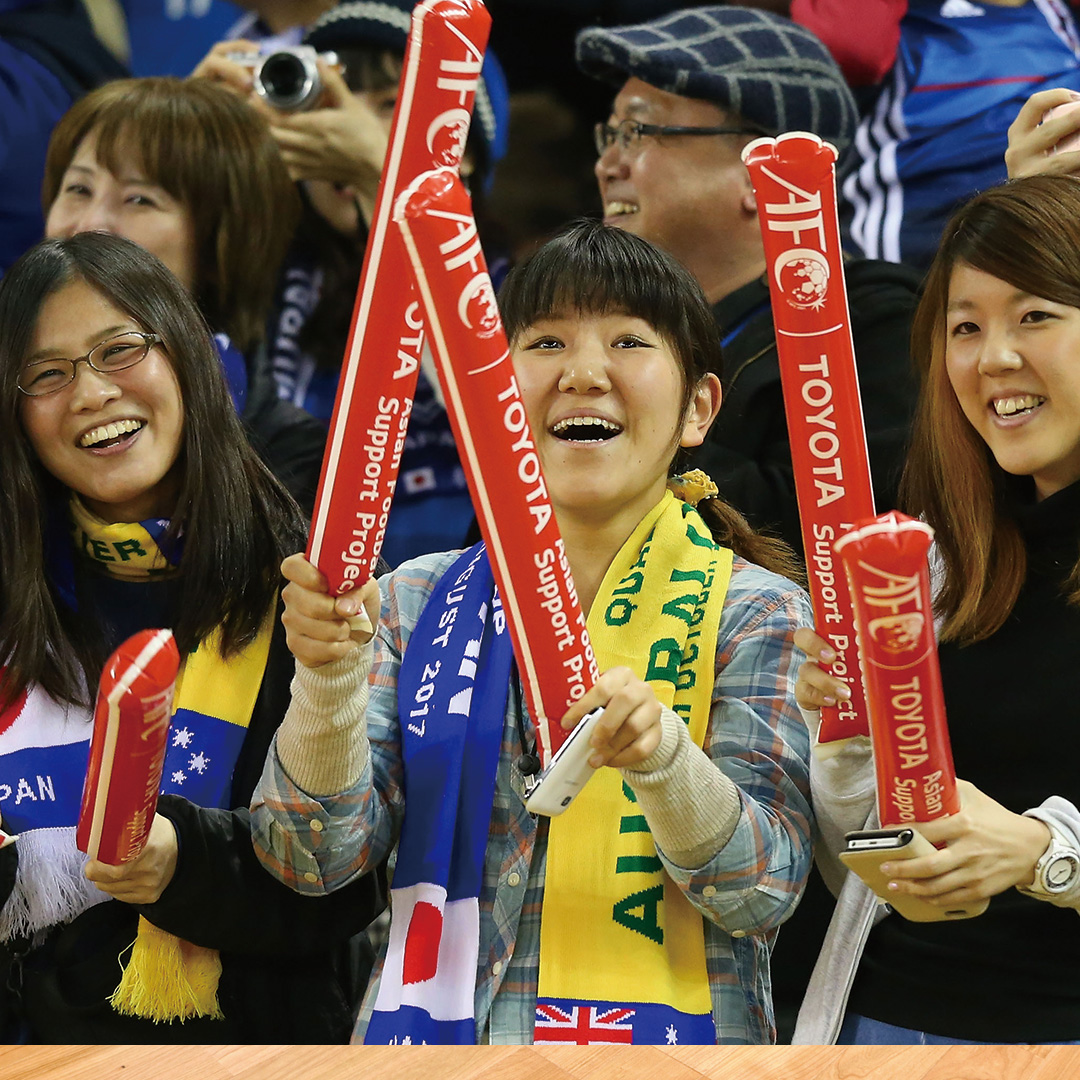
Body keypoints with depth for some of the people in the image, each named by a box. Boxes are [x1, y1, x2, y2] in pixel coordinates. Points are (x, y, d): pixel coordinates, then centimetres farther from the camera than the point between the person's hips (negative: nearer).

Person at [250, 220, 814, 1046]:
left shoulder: (755, 614, -1)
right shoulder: (418, 601, 6)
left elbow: (766, 890, -8)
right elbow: (318, 858, 0)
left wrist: (662, 755, -25)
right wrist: (328, 677, -16)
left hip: (663, 1034, -2)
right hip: (434, 1021, 2)